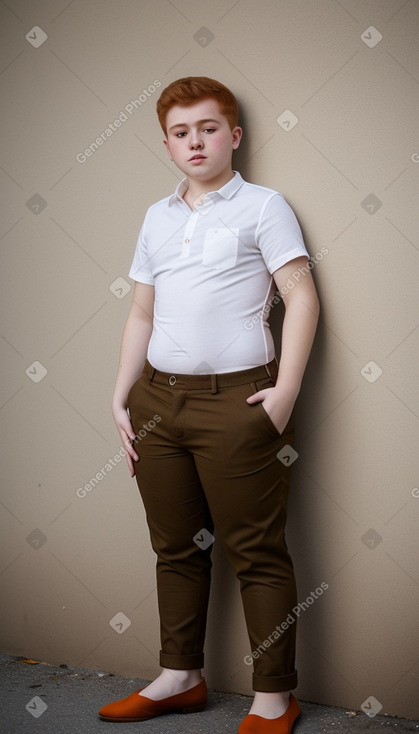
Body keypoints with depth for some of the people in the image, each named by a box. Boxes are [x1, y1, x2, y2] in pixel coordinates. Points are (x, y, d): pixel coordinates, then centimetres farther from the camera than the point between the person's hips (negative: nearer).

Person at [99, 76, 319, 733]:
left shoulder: (262, 206, 1)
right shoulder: (157, 218, 17)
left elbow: (301, 299, -5)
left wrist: (285, 393, -14)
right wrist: (120, 398, 11)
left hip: (236, 401, -5)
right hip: (158, 400, 6)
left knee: (256, 553, 0)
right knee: (175, 547, 14)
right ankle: (180, 677, 28)